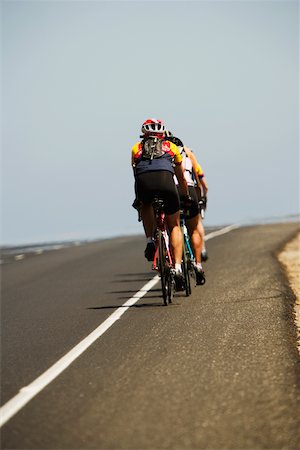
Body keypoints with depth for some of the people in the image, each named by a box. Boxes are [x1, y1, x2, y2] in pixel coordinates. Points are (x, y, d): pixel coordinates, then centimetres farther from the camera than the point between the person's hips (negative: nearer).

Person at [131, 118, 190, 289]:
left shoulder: (136, 148, 32)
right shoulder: (171, 147, 31)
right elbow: (181, 177, 40)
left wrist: (139, 198, 52)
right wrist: (186, 196, 56)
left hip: (143, 181, 0)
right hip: (165, 180, 0)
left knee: (146, 206, 35)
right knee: (175, 226, 16)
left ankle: (150, 241, 15)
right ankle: (178, 268, 3)